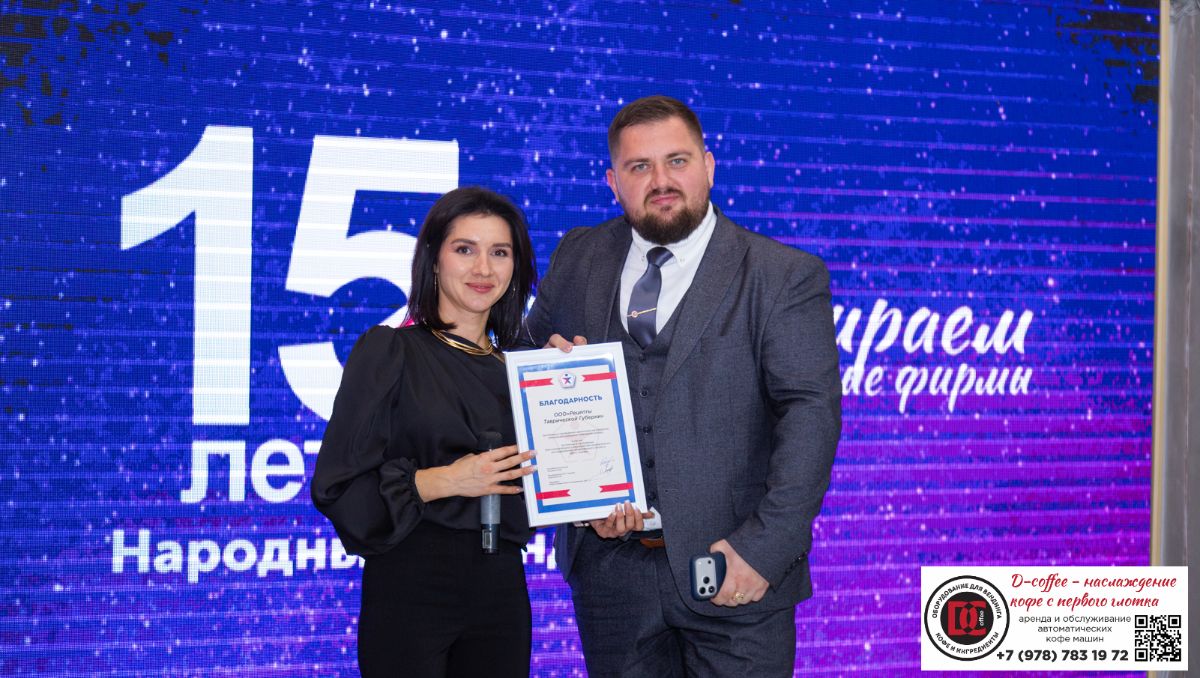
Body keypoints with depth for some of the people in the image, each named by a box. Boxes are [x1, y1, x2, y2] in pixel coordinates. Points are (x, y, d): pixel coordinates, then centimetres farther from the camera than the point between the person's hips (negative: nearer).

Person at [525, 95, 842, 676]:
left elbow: (811, 413, -11)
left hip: (732, 566, -3)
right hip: (609, 560, 3)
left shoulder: (784, 276, -3)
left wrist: (765, 545, -21)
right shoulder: (576, 258, 8)